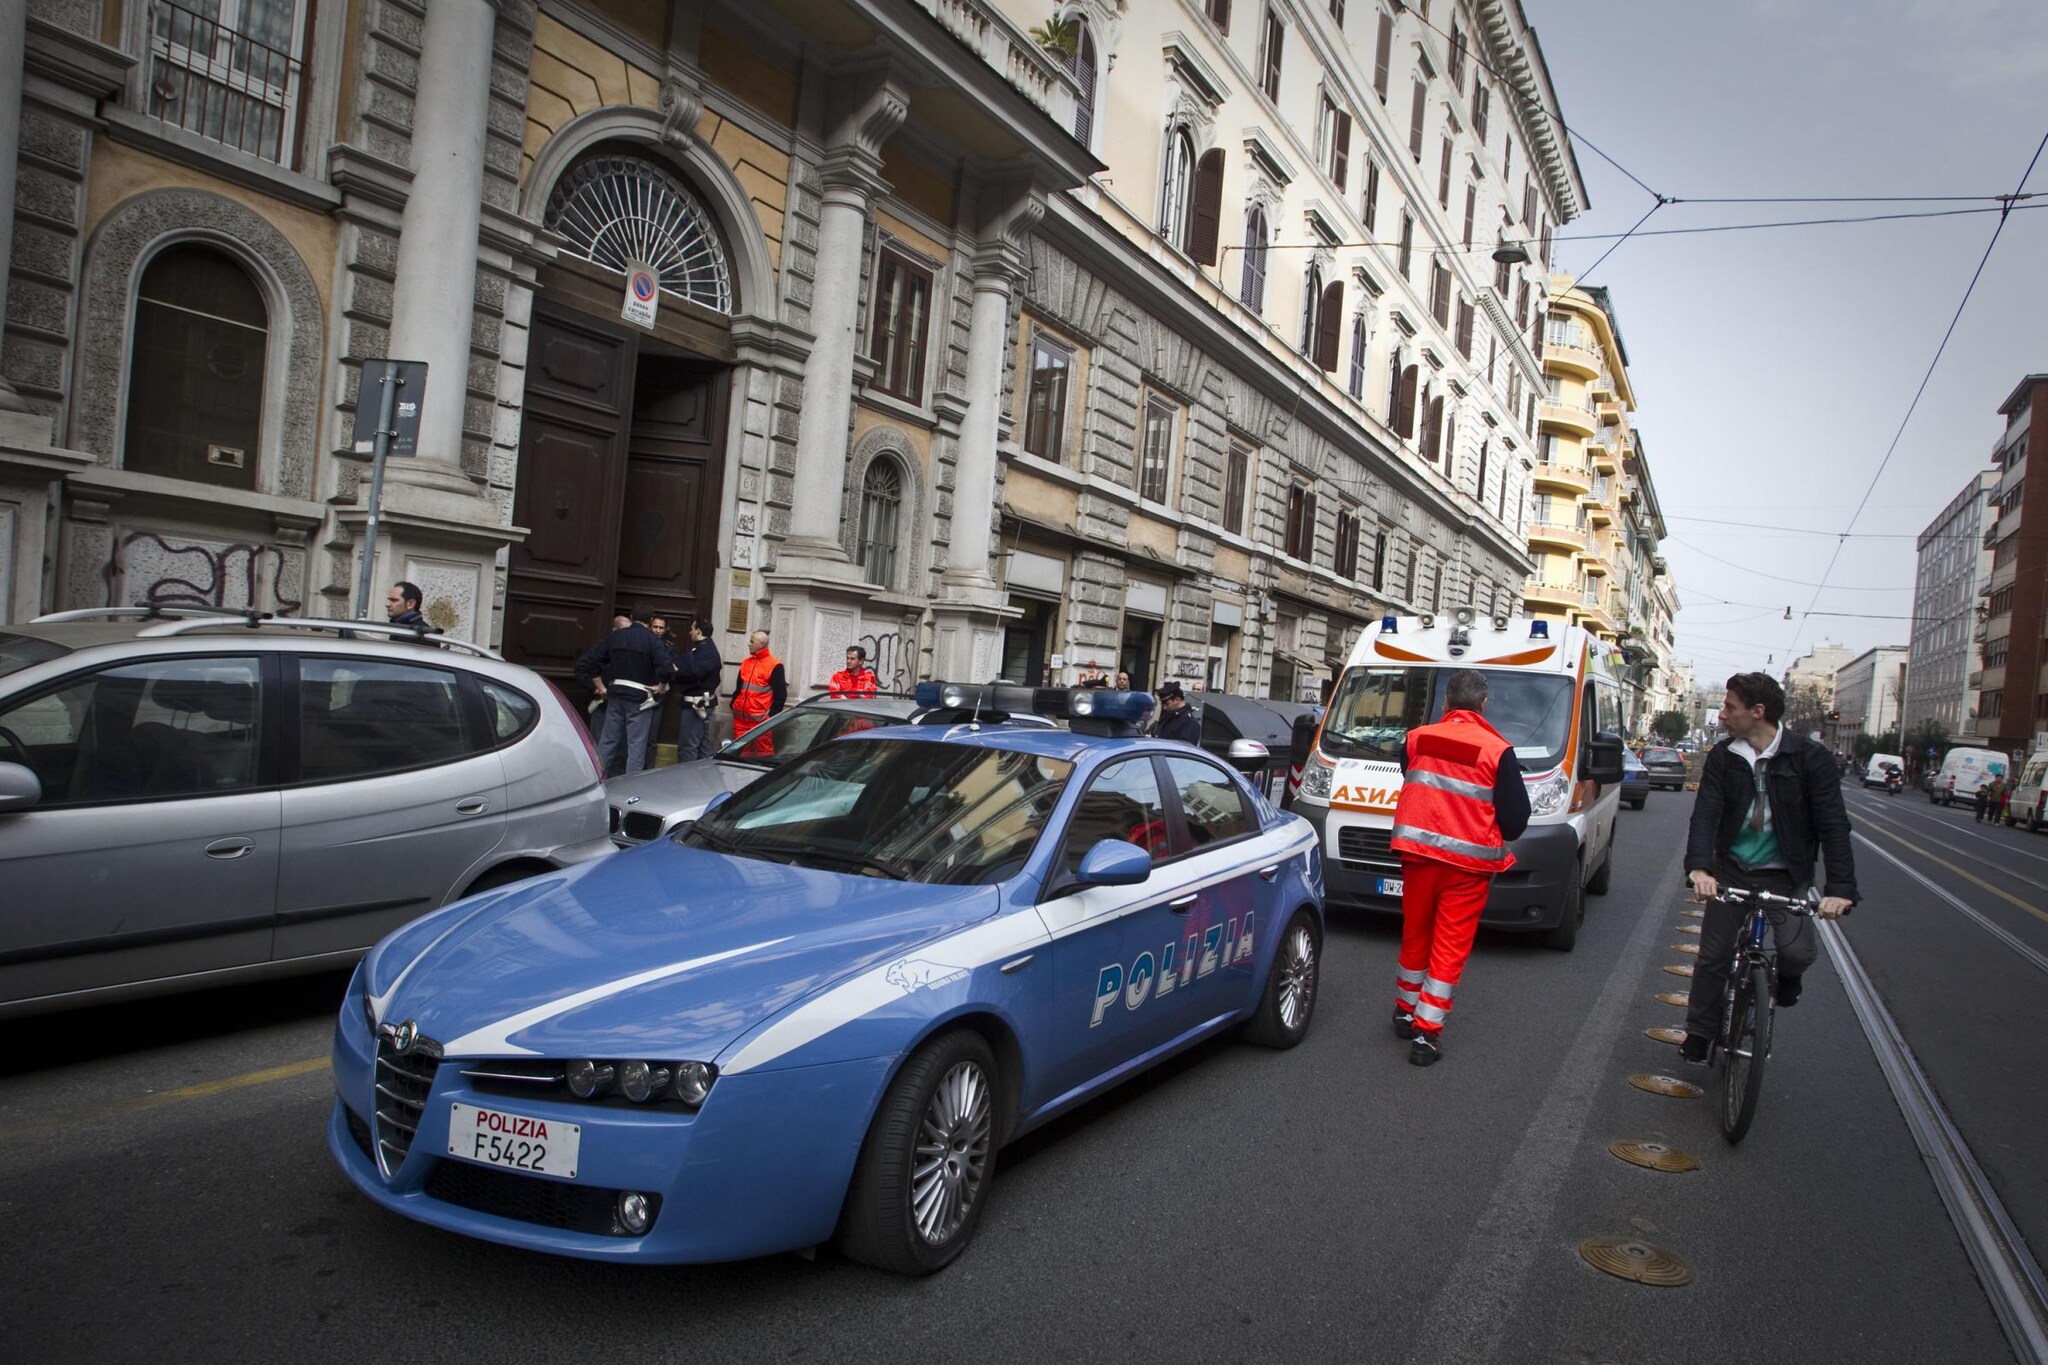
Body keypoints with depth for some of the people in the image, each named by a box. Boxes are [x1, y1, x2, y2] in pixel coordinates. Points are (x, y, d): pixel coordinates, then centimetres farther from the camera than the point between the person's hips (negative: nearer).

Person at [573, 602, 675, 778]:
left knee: (607, 741, 12)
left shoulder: (615, 636, 6)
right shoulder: (651, 640, -7)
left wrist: (601, 688, 9)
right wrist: (658, 685, -6)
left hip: (616, 695, 4)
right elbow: (667, 667, -22)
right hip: (640, 697, -4)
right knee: (636, 744, 0)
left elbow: (589, 660, 6)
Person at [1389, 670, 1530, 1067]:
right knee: (1450, 948, 4)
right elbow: (1516, 815, -6)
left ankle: (1406, 1012, 34)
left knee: (1415, 937, 19)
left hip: (1418, 855, 3)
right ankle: (1426, 1031, 3)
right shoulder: (1497, 751, -10)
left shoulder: (1417, 739, 0)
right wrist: (1496, 840, 13)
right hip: (1468, 865, -3)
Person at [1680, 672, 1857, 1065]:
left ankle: (1787, 976, 18)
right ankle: (1699, 1034, 21)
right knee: (1713, 956, 3)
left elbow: (1833, 825, -15)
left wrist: (1840, 888, -27)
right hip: (1731, 871, 2)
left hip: (1786, 876, -2)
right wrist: (1699, 867, -30)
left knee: (1798, 950, -19)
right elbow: (1705, 814, -13)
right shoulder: (1722, 757, -3)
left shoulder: (1809, 758, -11)